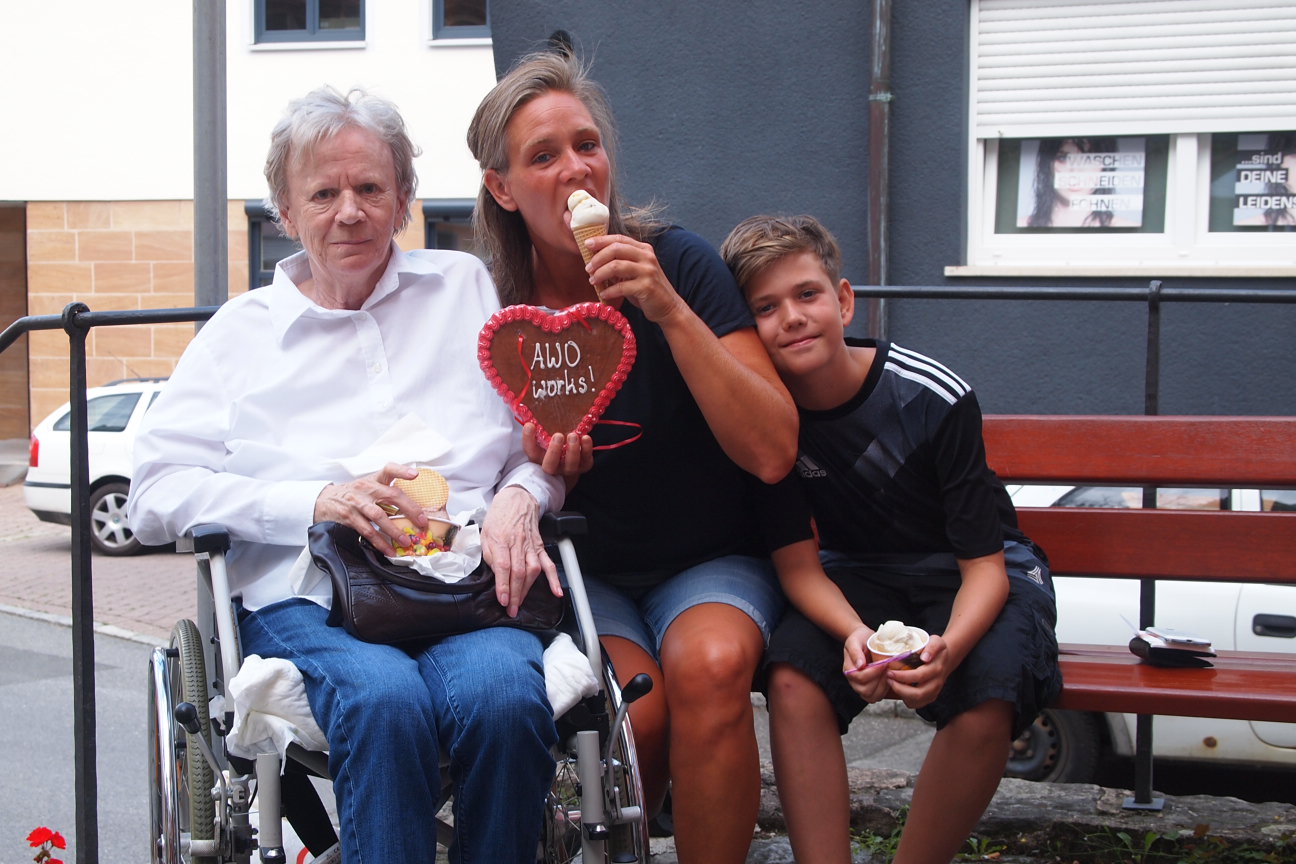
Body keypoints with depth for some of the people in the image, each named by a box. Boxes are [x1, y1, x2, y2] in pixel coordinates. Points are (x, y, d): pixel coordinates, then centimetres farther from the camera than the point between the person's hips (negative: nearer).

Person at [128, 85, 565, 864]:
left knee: (503, 693, -34)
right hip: (307, 596, -1)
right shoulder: (241, 332, 19)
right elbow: (158, 492, 7)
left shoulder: (468, 288, 22)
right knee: (386, 698, -36)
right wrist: (315, 500, -8)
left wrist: (521, 496, -6)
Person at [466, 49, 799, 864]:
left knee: (710, 665, -34)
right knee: (633, 709, -30)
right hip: (583, 575, 1)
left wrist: (672, 312, -25)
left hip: (711, 561, 0)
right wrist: (541, 473, -15)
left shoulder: (680, 262, -9)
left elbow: (772, 452, -17)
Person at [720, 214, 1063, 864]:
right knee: (792, 677, -29)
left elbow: (984, 565, -19)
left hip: (975, 570, -2)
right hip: (857, 573, 2)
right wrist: (854, 633, -32)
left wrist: (948, 647, -40)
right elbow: (798, 563, -10)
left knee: (987, 698, -32)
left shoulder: (935, 399, -23)